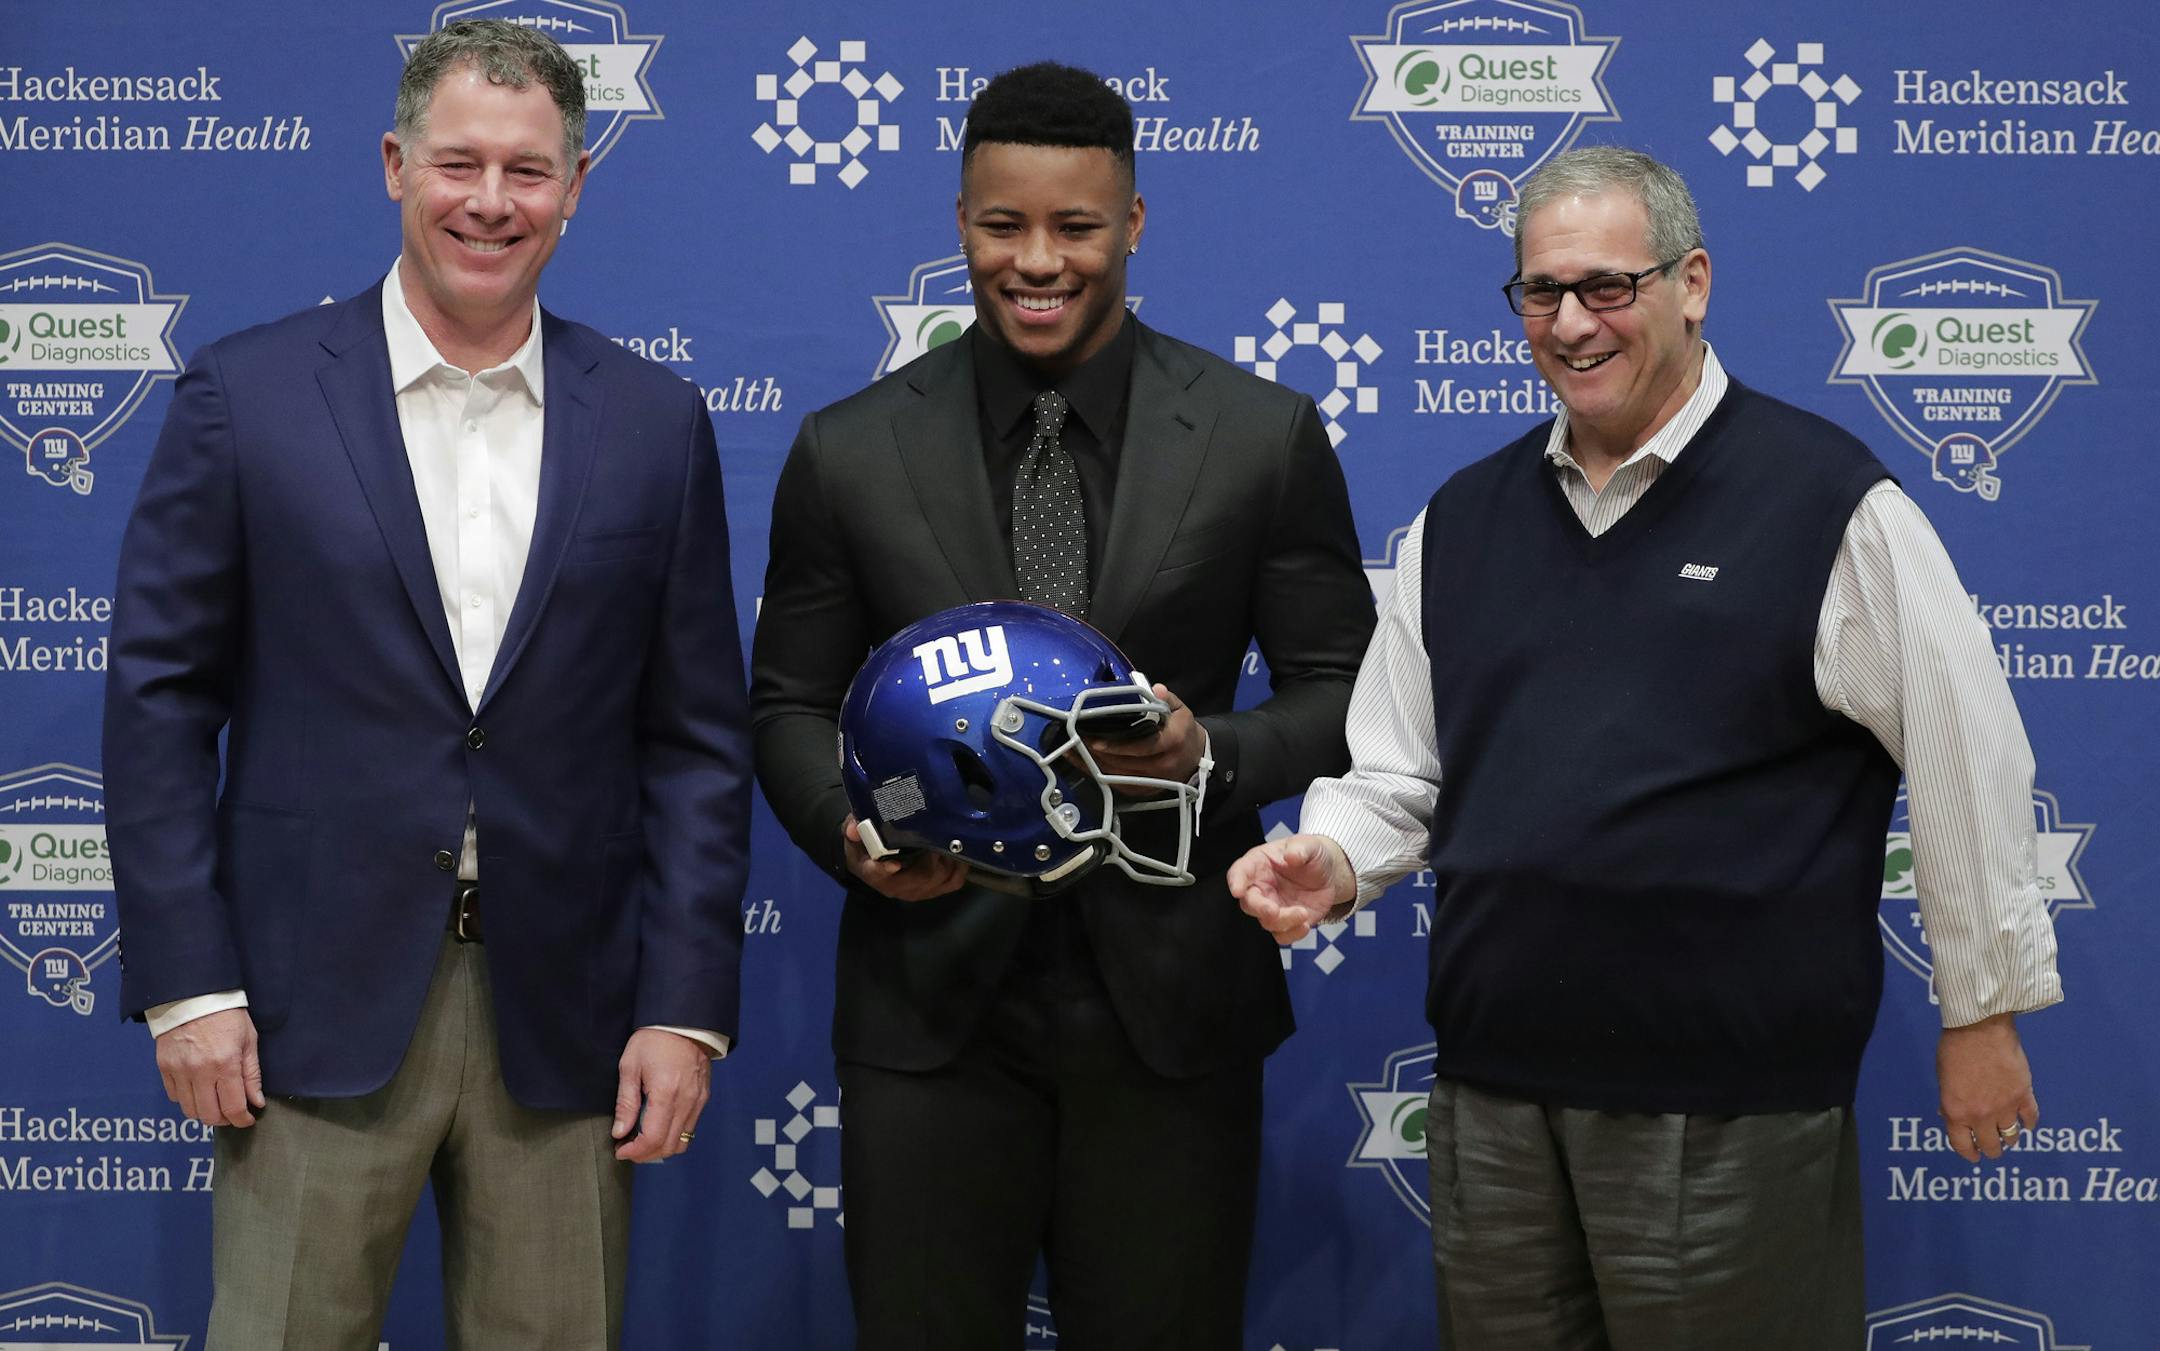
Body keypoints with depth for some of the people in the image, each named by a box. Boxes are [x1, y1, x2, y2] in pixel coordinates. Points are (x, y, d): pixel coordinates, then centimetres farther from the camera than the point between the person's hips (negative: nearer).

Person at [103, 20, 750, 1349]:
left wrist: (686, 1009, -1)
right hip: (314, 1008, -2)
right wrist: (186, 984, -6)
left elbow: (699, 738, 6)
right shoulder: (248, 395, 0)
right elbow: (160, 701, 0)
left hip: (564, 1023, 2)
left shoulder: (655, 423, 5)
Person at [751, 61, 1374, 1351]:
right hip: (931, 1000, 1)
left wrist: (1213, 753, -17)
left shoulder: (1265, 437, -1)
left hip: (1171, 1000, 0)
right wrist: (852, 833, -12)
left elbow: (1345, 696, 3)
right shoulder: (850, 454, 2)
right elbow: (792, 704, 8)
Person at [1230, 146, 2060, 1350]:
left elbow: (1968, 761, -3)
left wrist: (1986, 1010, 0)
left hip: (1731, 1112, -5)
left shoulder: (1830, 504, -7)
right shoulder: (1460, 523, 10)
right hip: (1493, 1088, 5)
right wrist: (1332, 862, -6)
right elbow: (1397, 769, 14)